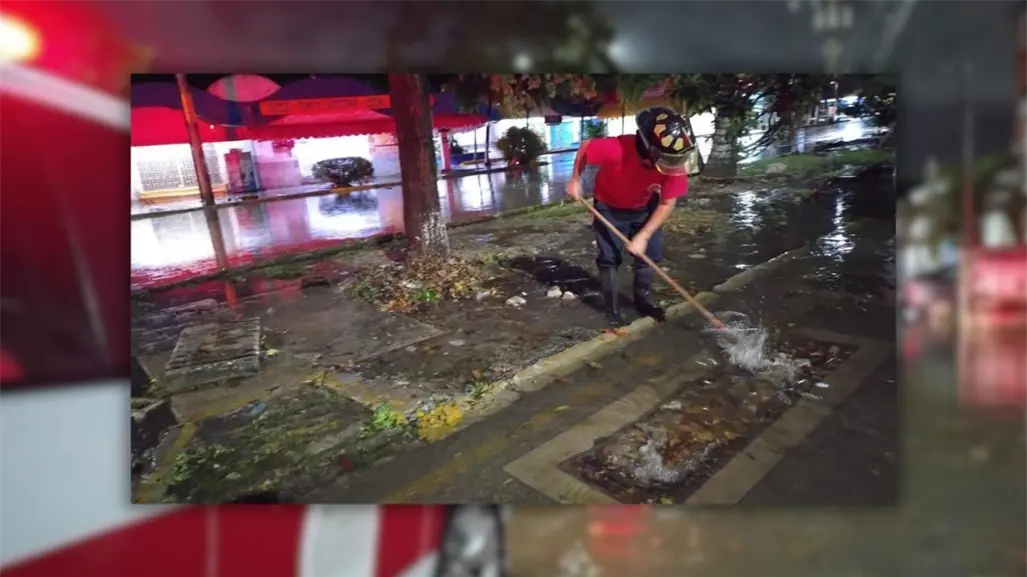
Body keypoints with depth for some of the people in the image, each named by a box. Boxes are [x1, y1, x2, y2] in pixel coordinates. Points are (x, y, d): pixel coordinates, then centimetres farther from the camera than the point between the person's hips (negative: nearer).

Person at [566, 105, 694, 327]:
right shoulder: (617, 149, -41)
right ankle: (612, 308, 14)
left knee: (648, 253, 5)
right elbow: (585, 147, -20)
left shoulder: (675, 162, -30)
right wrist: (575, 180, -13)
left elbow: (667, 204, -19)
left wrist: (643, 236, -22)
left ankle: (643, 300, 25)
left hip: (645, 208, 3)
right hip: (610, 207, -3)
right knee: (610, 257, -1)